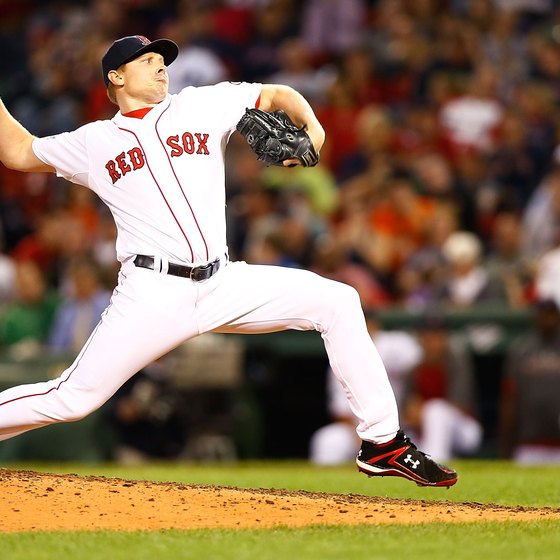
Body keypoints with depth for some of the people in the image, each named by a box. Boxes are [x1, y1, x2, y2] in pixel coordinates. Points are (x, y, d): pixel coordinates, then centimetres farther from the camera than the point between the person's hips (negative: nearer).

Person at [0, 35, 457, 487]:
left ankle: (383, 443, -5)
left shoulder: (202, 106, 14)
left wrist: (312, 130, -2)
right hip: (152, 293, -3)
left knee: (337, 301, -10)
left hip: (223, 284, 3)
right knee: (73, 399, -12)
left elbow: (278, 95, 17)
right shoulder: (93, 143, 12)